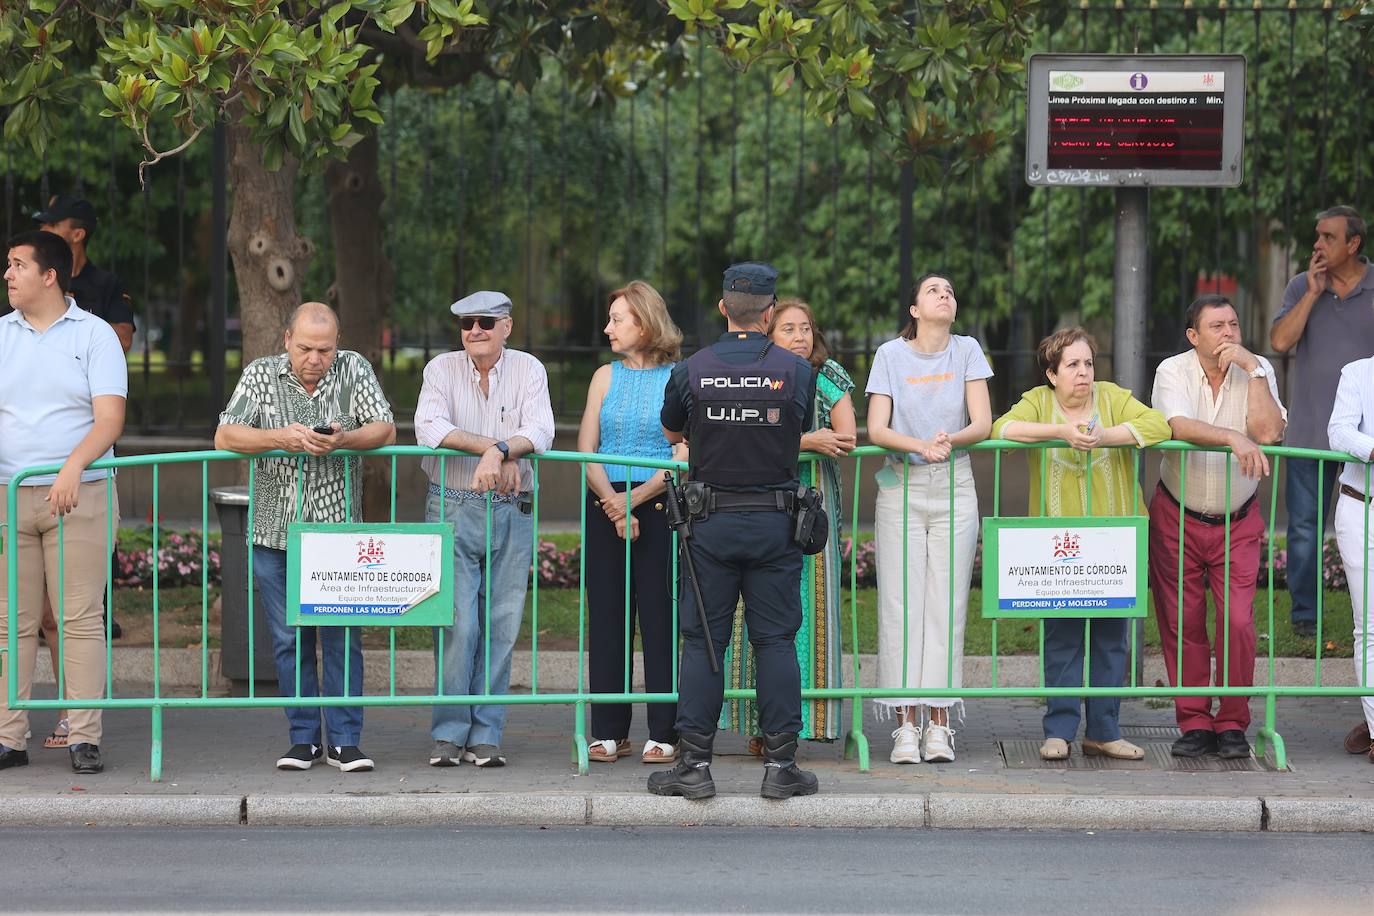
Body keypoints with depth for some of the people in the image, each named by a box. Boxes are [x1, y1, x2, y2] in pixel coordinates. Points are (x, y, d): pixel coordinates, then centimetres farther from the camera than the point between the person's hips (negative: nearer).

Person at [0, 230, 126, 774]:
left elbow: (110, 419, -6)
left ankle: (84, 738, -2)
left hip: (78, 495, -3)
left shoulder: (94, 335, 3)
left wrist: (73, 466, -21)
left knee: (80, 619, -4)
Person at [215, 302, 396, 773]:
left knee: (342, 636, -1)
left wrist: (343, 441, -25)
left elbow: (385, 430, -4)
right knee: (290, 639, 5)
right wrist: (281, 438, -24)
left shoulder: (354, 369, 2)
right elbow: (225, 437, -8)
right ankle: (303, 738, 13)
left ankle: (344, 740, 5)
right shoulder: (260, 375, 1)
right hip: (275, 533, 1)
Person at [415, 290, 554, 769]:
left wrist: (498, 451, -29)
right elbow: (429, 427, -15)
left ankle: (485, 736, 7)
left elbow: (540, 432, -11)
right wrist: (497, 448, -23)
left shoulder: (528, 370, 3)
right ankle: (449, 734, 0)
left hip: (511, 513, 1)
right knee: (457, 623, -8)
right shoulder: (442, 369, 2)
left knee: (501, 626, 1)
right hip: (452, 509, -1)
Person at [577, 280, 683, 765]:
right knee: (607, 616, 3)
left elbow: (683, 457, -6)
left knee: (659, 616, -4)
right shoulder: (607, 376, 12)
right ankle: (609, 732, 8)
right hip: (606, 505, 4)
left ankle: (663, 733, 1)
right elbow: (586, 449, 7)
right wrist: (610, 500, -8)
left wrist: (635, 498, -13)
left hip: (660, 505, -4)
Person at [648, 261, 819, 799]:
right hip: (775, 522, 0)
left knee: (702, 641, 4)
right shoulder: (796, 371, -4)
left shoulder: (692, 371, -3)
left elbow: (672, 433, 14)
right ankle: (780, 765, 4)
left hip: (711, 521, 0)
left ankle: (694, 764, 2)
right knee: (775, 641, 5)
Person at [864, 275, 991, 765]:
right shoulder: (890, 355, 2)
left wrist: (949, 439, -23)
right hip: (901, 486, -1)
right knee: (901, 604, -6)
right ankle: (906, 723, -5)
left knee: (946, 603, -3)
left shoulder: (967, 351, 4)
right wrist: (921, 445, -24)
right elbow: (876, 429, -6)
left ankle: (938, 723, -2)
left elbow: (982, 424, -2)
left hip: (954, 489, 1)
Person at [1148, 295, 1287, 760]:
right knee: (1182, 623, 1)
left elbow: (1268, 432, -19)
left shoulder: (1258, 371, -4)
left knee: (1239, 622, -9)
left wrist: (1251, 368, -19)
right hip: (1178, 517, 0)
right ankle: (1194, 724, 11)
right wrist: (1233, 438, -37)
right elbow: (1178, 426, -25)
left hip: (1237, 521, 0)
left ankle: (1232, 725, 3)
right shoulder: (1173, 371, -8)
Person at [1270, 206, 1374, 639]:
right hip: (1309, 431, 2)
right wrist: (1314, 293, -11)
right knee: (1304, 527, 5)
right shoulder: (1301, 287, 5)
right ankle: (1304, 614, 14)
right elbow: (1280, 341, -8)